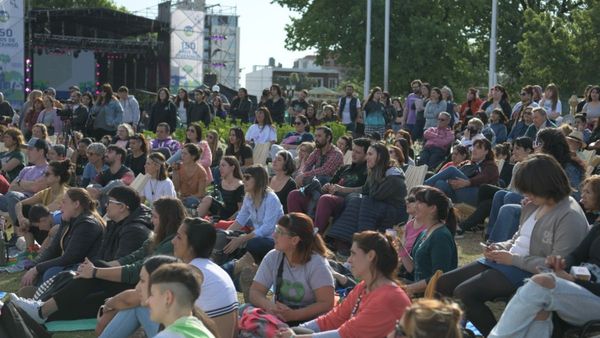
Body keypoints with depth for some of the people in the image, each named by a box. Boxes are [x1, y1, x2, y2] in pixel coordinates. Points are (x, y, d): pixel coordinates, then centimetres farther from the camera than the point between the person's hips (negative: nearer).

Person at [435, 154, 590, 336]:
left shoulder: (570, 217, -17)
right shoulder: (534, 205, 9)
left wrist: (514, 259, -18)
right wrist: (499, 247, 1)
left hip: (529, 272, -9)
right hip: (507, 260, 9)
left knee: (463, 293, -24)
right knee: (443, 283, 3)